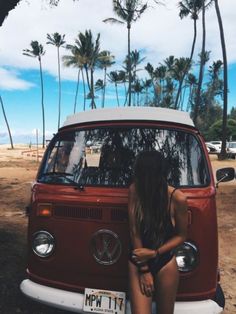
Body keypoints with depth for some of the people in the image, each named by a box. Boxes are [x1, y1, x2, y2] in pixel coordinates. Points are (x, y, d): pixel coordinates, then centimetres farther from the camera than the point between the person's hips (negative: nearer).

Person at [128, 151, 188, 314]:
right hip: (138, 261, 0)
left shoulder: (177, 198, -18)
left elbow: (181, 236, -5)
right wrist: (144, 269, -9)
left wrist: (154, 253, -15)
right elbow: (134, 231, -12)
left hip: (165, 263, 0)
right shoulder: (135, 190, -16)